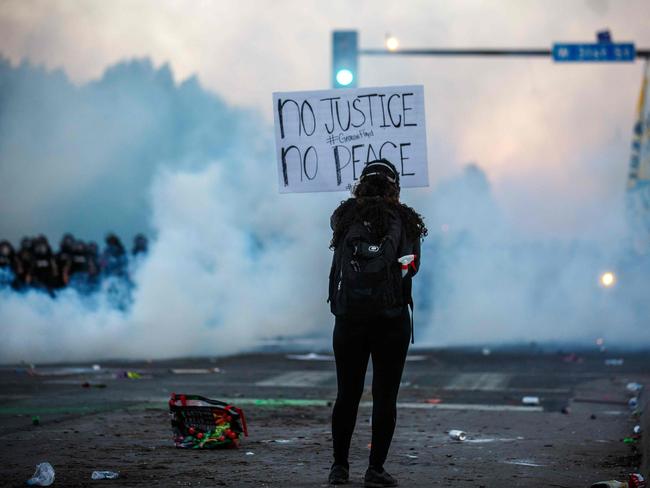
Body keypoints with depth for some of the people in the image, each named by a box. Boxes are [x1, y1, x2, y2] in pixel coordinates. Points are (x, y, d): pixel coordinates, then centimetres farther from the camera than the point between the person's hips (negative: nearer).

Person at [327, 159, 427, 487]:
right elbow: (413, 265, 9)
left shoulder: (345, 218, 2)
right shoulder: (405, 221, 0)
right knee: (385, 397, 4)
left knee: (347, 395, 11)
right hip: (392, 321, -1)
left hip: (349, 320, 2)